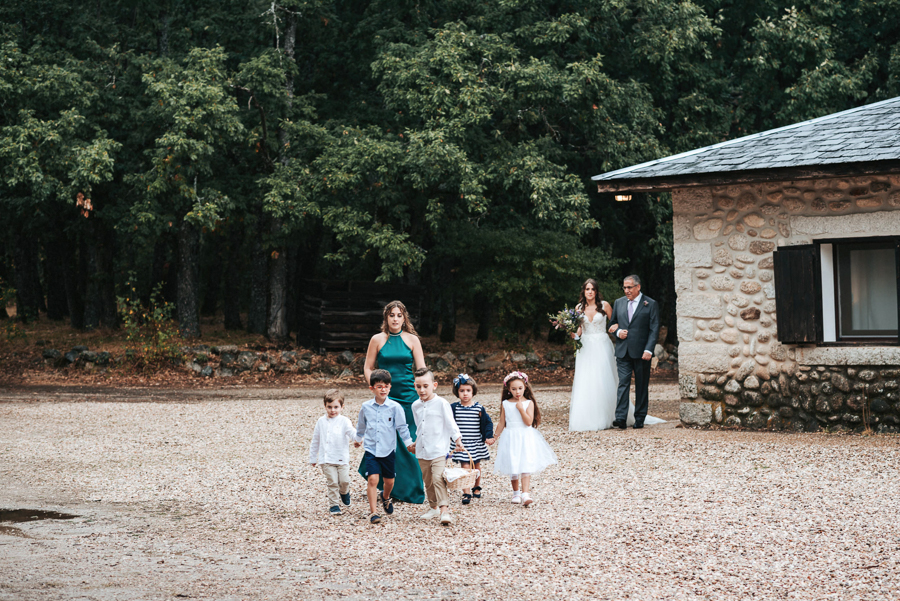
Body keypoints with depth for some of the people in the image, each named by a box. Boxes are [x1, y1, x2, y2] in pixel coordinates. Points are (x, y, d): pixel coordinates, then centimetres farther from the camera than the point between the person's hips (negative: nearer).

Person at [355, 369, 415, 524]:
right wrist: (358, 439, 31)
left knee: (389, 480, 12)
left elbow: (402, 427, 2)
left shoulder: (395, 407, -6)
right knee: (372, 479, -15)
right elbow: (361, 425, 19)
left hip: (389, 450, 0)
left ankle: (385, 497, 46)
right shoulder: (366, 407, 0)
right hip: (371, 450, 0)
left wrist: (408, 442, 1)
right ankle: (373, 512, -11)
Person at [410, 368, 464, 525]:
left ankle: (444, 510, -21)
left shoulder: (441, 403, -8)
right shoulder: (416, 406, 9)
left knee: (438, 479, -17)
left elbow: (450, 423, -6)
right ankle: (434, 507, 27)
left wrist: (457, 439, -12)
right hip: (422, 452, 6)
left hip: (438, 450, -6)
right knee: (428, 481, 13)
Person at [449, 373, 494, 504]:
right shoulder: (454, 408, -4)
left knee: (476, 465, 17)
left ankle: (477, 487, 38)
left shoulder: (478, 408, -3)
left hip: (477, 443, 2)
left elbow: (488, 422, 4)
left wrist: (489, 436, -4)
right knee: (465, 467, -11)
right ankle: (466, 493, -12)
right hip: (461, 443, -2)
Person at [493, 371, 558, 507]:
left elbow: (529, 422, -13)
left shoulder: (529, 403, -4)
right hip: (510, 438, 2)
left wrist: (521, 409, -19)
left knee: (525, 466, -11)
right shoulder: (505, 404, 3)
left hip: (525, 438, -2)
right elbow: (502, 422, 11)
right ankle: (516, 492, 25)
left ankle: (525, 493, -17)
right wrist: (495, 436, 12)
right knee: (512, 468, 8)